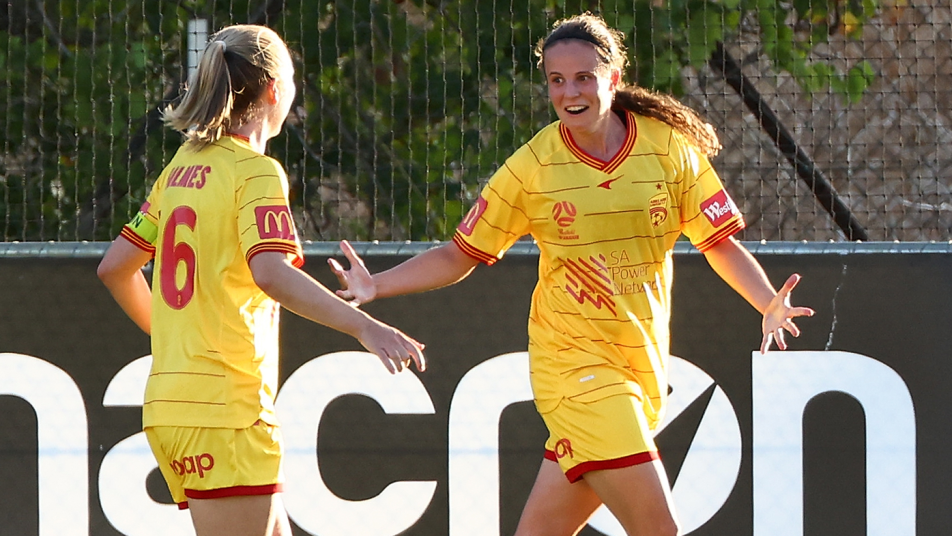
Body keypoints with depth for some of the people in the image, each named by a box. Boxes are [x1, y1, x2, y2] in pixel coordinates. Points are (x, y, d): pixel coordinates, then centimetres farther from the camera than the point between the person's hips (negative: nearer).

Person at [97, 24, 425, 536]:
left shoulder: (183, 167, 14)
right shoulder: (255, 172, -10)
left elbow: (115, 267, 21)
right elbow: (270, 272, -27)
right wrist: (362, 325, -36)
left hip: (170, 401, 9)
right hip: (225, 410, -9)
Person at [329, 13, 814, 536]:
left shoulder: (669, 145, 0)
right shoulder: (534, 165, -5)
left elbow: (720, 242, 5)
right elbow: (459, 256, 4)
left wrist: (769, 305, -13)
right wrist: (375, 286, -9)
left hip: (642, 366, 3)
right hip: (574, 363, -3)